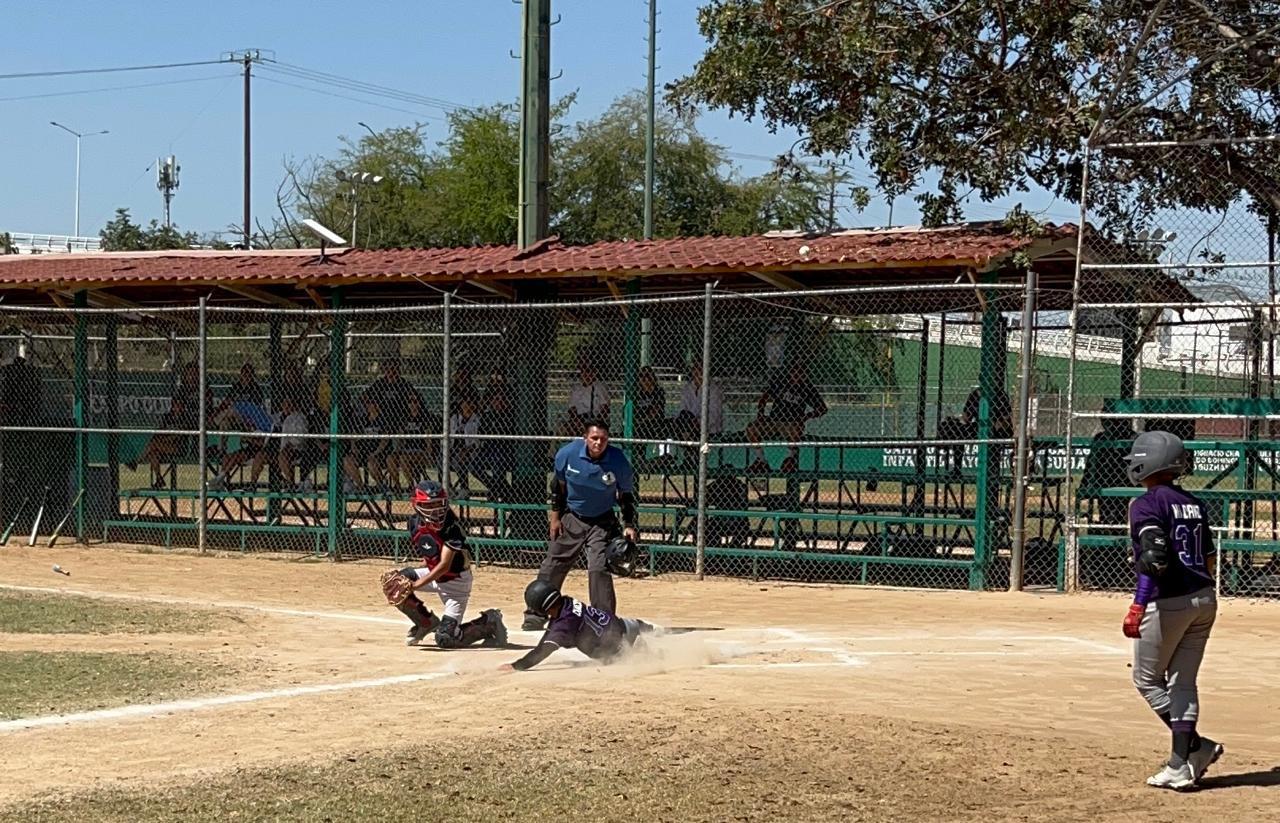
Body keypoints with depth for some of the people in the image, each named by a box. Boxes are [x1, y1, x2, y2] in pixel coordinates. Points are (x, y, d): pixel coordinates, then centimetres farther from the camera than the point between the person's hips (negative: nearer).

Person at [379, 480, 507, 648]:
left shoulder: (452, 526, -27)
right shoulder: (415, 522, -7)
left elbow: (444, 565, -32)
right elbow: (429, 559, 6)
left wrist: (414, 585, -39)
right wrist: (410, 574, -10)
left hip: (455, 581, -7)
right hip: (433, 573, 7)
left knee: (445, 639, -15)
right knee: (392, 583, -13)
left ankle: (489, 622, 10)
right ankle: (426, 622, 6)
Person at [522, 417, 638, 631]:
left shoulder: (619, 462, -21)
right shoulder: (567, 453, -17)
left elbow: (627, 494, -3)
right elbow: (558, 484, 2)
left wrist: (629, 524, -10)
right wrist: (555, 515, 3)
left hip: (602, 522, -2)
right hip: (571, 518, 2)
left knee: (599, 569, -17)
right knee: (552, 567, 7)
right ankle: (535, 617, 21)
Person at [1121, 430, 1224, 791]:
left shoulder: (1147, 505, -11)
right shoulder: (1194, 503, 12)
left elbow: (1155, 558, -23)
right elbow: (1210, 558, 16)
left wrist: (1138, 605, -26)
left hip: (1167, 602, -7)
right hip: (1204, 599, 7)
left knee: (1147, 679, 8)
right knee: (1182, 682, 12)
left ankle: (1195, 746, -3)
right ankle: (1181, 766, 9)